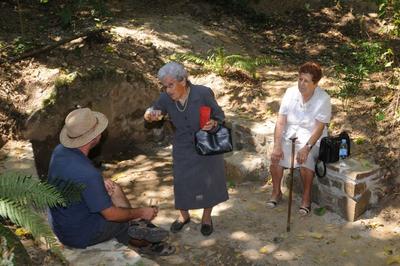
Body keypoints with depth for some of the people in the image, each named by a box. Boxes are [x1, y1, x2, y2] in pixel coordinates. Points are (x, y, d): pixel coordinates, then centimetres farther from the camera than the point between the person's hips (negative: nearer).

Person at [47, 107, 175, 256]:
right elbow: (111, 214, -23)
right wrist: (141, 213, -7)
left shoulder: (59, 150, -11)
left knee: (114, 189, 10)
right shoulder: (89, 175, -35)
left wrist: (100, 183, -1)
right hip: (78, 235, -7)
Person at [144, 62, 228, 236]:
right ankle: (184, 215, 36)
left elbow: (220, 116, -9)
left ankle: (207, 217, 33)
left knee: (208, 181, 9)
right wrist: (151, 115, -25)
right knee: (181, 182, 9)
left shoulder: (203, 93, -22)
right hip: (183, 150, 2)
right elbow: (150, 114, -1)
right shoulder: (165, 98, -15)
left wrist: (213, 123, -32)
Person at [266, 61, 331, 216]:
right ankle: (276, 192, 5)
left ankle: (306, 197, -6)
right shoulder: (291, 93, -6)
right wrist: (277, 146, -19)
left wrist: (307, 147, -32)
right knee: (275, 158, -21)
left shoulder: (323, 99, -15)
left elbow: (319, 128, -18)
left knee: (305, 160, -30)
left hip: (311, 138, -3)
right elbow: (280, 122, -9)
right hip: (289, 135, 3)